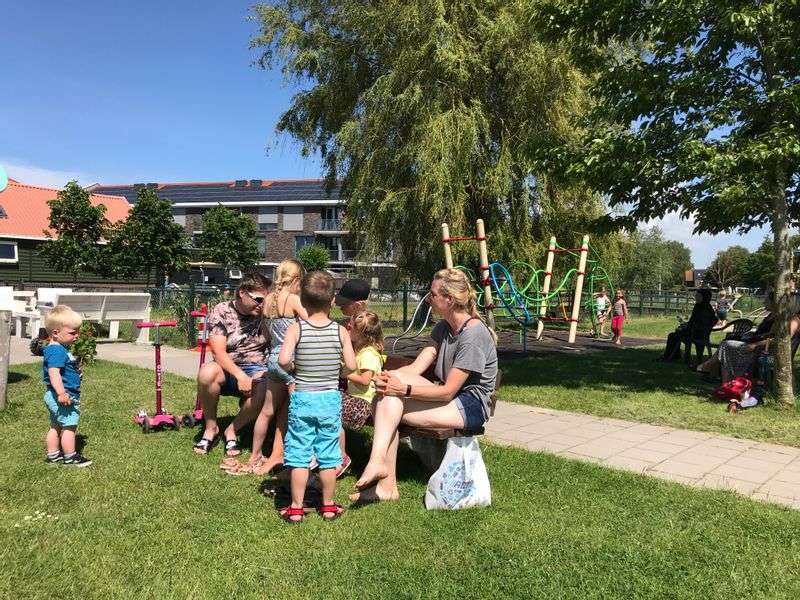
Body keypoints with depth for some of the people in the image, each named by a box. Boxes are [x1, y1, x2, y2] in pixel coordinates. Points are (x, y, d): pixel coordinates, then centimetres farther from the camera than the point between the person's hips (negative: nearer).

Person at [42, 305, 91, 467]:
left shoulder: (58, 349, 11)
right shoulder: (57, 351, -22)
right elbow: (54, 372, -33)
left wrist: (75, 371, 26)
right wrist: (62, 393, -38)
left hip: (53, 397, 11)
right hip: (64, 397, -11)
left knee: (55, 426, 19)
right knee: (69, 427, 1)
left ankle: (53, 455, 30)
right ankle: (70, 457, 11)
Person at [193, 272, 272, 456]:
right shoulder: (221, 312, -6)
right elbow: (218, 352, -14)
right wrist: (240, 375, -28)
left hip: (256, 370, 1)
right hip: (227, 369, 0)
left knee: (266, 388, -34)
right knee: (207, 372, -34)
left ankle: (232, 431, -7)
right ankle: (211, 428, -8)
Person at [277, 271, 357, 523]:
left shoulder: (296, 329, -10)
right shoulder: (340, 331, -6)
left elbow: (283, 360, -22)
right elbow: (351, 365, -8)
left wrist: (291, 369, -1)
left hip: (302, 399, -1)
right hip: (330, 399, 1)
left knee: (299, 455, 9)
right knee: (328, 456, 13)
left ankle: (296, 508, 18)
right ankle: (328, 506, 25)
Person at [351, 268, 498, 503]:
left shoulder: (474, 334, -18)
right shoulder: (443, 327, 10)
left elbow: (448, 391, -20)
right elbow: (415, 368, 2)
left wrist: (405, 389, -25)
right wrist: (387, 377, -17)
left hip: (471, 406, -8)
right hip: (450, 399, 8)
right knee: (388, 397, -17)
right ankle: (387, 485, -17)